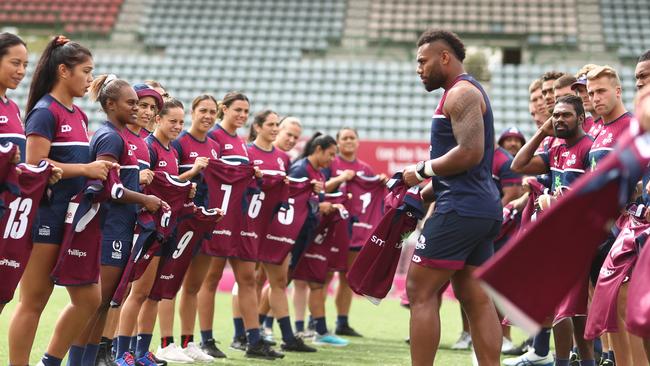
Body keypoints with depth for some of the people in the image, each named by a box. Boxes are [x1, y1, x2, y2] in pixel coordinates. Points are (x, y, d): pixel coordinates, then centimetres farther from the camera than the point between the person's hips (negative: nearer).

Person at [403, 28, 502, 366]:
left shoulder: (460, 94, -10)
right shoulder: (467, 94, 22)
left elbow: (470, 152, -22)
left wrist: (423, 170, -11)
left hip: (461, 208, -10)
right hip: (483, 208, 10)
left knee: (420, 291, -7)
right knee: (476, 299, 9)